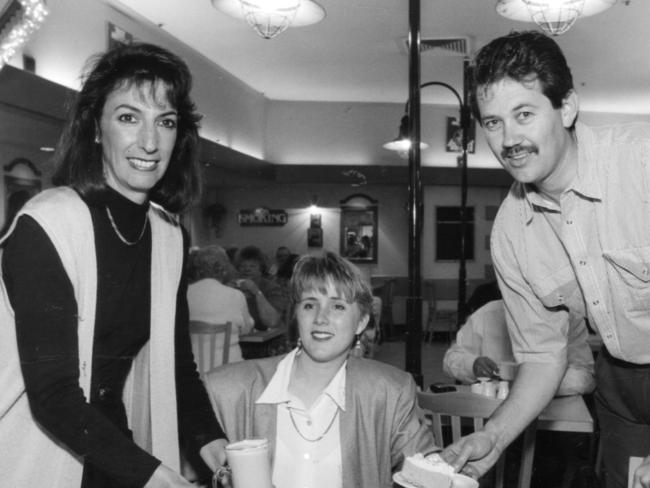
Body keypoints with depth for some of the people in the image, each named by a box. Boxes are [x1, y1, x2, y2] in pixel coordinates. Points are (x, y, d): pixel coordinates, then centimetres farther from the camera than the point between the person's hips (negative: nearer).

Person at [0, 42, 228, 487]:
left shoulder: (170, 236, -2)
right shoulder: (45, 226, -20)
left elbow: (175, 361, 4)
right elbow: (52, 393, -22)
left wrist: (208, 438, -10)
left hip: (122, 450, 6)